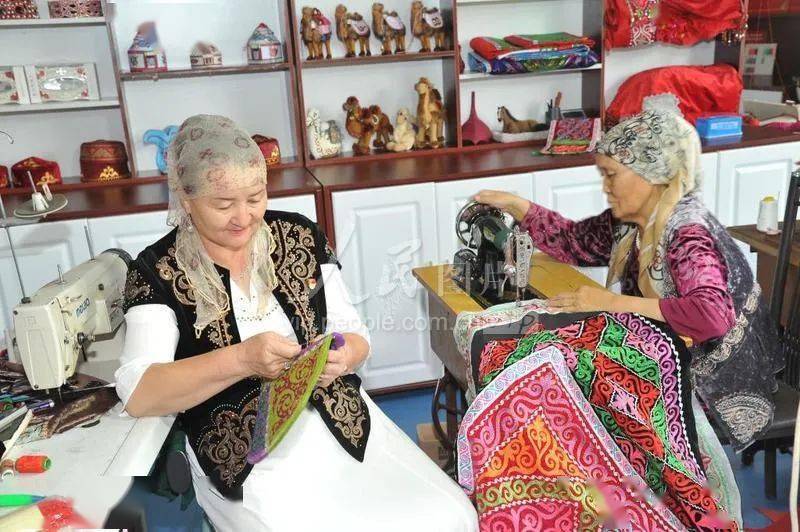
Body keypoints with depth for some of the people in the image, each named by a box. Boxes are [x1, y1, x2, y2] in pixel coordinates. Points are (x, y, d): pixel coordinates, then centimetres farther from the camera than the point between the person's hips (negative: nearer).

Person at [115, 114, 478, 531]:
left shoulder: (301, 237, 3)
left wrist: (344, 356, -19)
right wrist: (242, 359, -27)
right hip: (246, 455, -2)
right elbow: (137, 394, -14)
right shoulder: (158, 272, -5)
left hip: (342, 422, 3)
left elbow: (353, 333, 5)